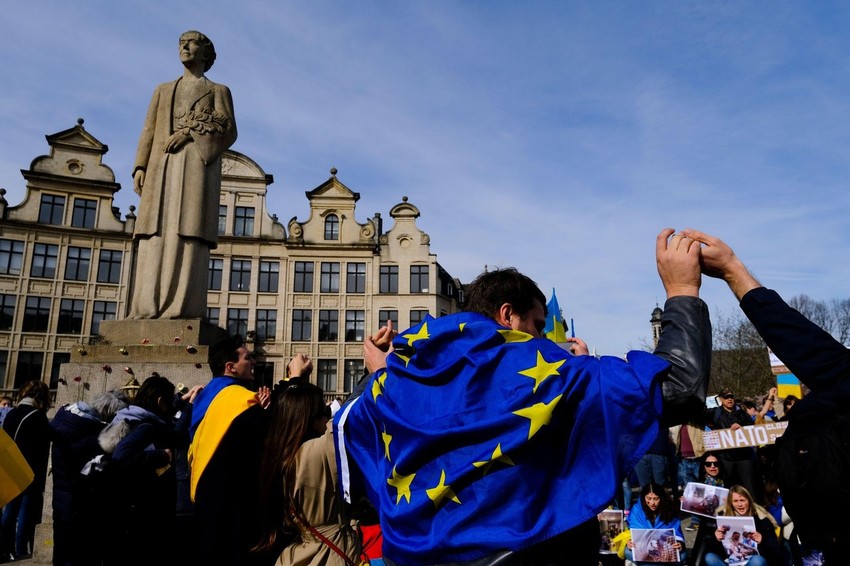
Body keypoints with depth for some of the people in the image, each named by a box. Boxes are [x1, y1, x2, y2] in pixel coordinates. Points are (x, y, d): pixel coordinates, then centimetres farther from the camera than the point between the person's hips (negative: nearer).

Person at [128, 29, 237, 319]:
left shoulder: (218, 90, 19)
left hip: (198, 163, -4)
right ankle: (148, 307, -12)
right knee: (156, 233, -8)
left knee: (189, 231, -16)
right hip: (164, 164, 4)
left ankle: (182, 306, -21)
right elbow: (149, 131, 19)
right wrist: (140, 166, 4)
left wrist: (190, 131, -12)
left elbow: (228, 130, 2)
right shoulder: (163, 90, 29)